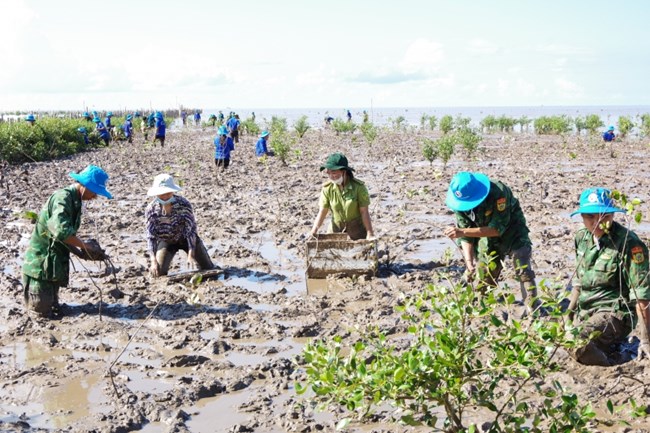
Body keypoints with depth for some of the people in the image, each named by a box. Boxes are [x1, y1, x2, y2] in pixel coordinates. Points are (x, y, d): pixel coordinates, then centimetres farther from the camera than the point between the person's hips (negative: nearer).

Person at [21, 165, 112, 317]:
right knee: (43, 310, -4)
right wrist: (85, 245, -24)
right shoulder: (63, 198, -20)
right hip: (40, 264, -9)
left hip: (53, 264, 9)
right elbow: (61, 231, -35)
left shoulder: (74, 201, 9)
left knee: (53, 310, 15)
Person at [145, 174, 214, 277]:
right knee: (159, 273, -14)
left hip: (185, 238, 0)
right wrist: (153, 261, -33)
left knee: (208, 270, -4)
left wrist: (191, 255, -35)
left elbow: (191, 229, -26)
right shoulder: (151, 209, -22)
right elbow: (151, 236, -21)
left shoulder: (183, 204, -27)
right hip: (166, 241, 1)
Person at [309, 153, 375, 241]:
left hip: (357, 230, -2)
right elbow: (322, 212, -7)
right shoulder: (327, 188, -7)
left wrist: (370, 233, -15)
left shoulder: (358, 187, -14)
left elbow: (364, 212, -12)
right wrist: (314, 230, -21)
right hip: (336, 230, 2)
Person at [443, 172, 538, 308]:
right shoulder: (460, 201, -21)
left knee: (523, 270, -16)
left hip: (510, 229, -4)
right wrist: (469, 262, -32)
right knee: (483, 275, 6)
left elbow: (497, 228, -37)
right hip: (486, 233, 4)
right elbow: (466, 238, -17)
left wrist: (462, 232, -44)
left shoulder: (498, 192, -37)